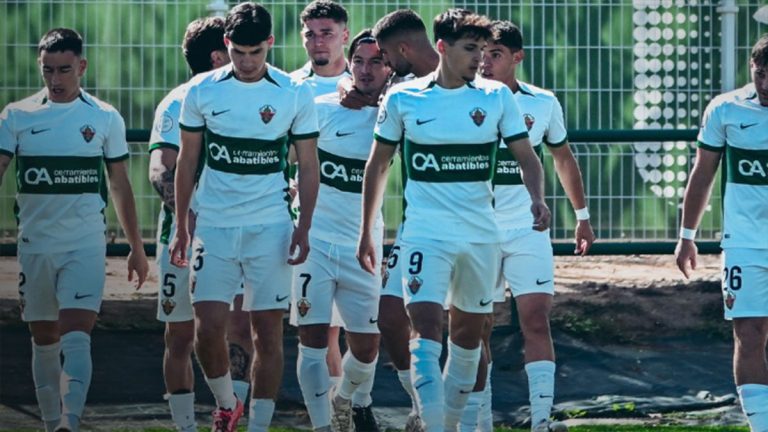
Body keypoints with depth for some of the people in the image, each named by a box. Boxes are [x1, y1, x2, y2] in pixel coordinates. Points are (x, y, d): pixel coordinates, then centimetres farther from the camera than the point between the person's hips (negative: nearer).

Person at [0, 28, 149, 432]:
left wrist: (136, 247, 13)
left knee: (76, 338, -16)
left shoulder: (105, 118, 2)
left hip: (86, 247, -2)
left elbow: (120, 186, 10)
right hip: (35, 246, 2)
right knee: (44, 342, 9)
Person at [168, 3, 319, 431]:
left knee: (268, 330, -1)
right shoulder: (202, 91, 1)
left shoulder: (295, 94, -1)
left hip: (271, 228, -1)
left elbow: (308, 167, 4)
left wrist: (304, 227, -5)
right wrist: (181, 226, 6)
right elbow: (187, 161, 9)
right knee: (208, 326, -7)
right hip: (214, 224, 1)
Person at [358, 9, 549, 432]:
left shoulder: (497, 97, 2)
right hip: (425, 233, -3)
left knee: (468, 330, 10)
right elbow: (377, 165, 8)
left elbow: (526, 157, 3)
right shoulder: (403, 99, -1)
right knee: (425, 325, -17)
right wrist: (366, 232, 8)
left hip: (481, 234, 3)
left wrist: (537, 198, -17)